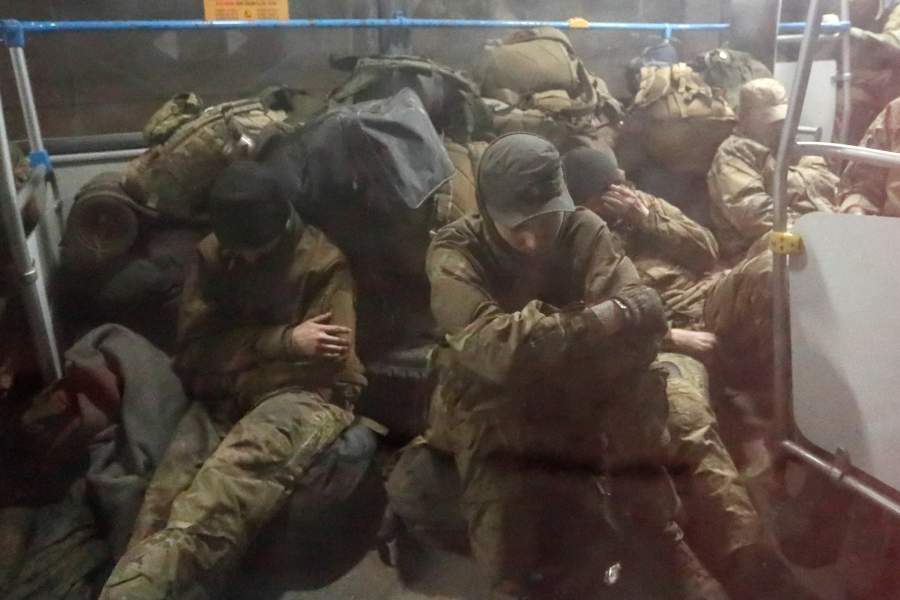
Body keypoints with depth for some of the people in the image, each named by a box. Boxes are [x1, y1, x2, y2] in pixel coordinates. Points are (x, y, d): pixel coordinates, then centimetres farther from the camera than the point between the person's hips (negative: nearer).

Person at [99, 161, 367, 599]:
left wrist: (233, 369, -3)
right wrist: (284, 341, -10)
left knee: (211, 505, -35)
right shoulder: (211, 256, 13)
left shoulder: (321, 262, -1)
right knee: (164, 504, -29)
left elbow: (328, 362, -7)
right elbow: (194, 350, 4)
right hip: (223, 402, 4)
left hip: (304, 395, -4)